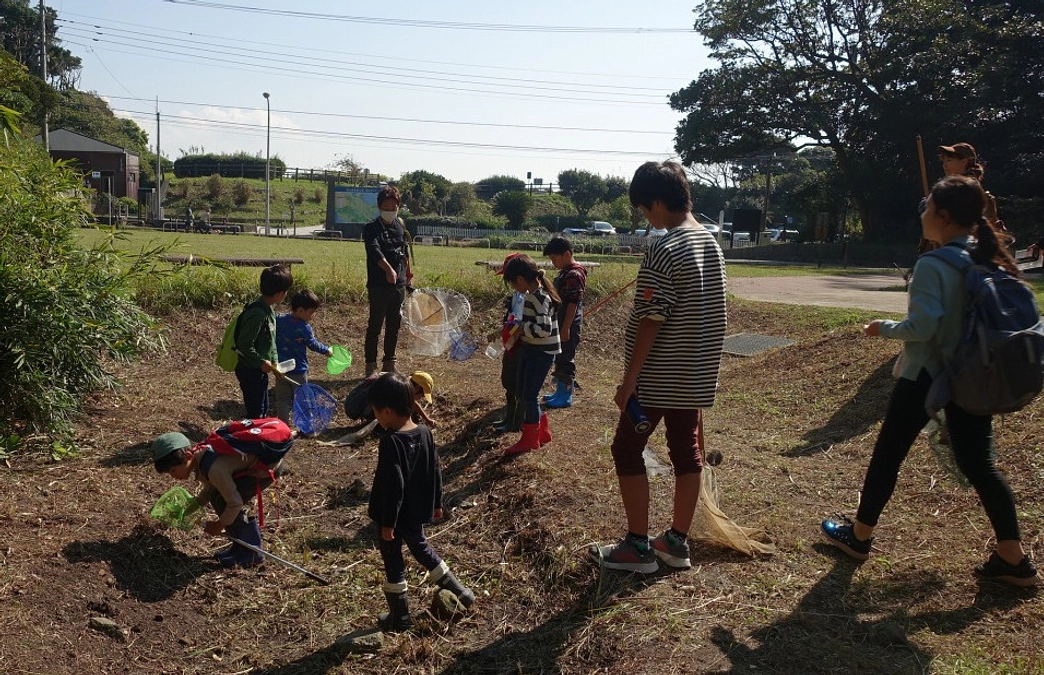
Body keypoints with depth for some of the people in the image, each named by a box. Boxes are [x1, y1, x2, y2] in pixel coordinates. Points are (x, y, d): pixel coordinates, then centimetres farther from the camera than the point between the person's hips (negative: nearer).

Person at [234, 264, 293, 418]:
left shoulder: (269, 309, 4)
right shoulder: (257, 313, -26)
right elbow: (244, 345, -26)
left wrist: (274, 360, 6)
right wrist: (262, 362, -20)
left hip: (260, 371, 10)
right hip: (250, 371, -10)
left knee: (263, 409, 21)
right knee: (256, 413, 1)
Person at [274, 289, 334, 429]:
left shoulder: (278, 319, -4)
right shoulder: (304, 328, -18)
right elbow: (313, 345, -7)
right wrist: (327, 350, 8)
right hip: (298, 370, -4)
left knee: (282, 399, 12)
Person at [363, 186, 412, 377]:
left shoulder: (400, 226, 10)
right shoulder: (372, 228, -11)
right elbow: (375, 250, -29)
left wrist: (408, 270, 29)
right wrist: (388, 269, -45)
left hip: (399, 284, 6)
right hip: (379, 285, -6)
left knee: (394, 325, 12)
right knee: (375, 325, -2)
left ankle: (389, 363, 23)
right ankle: (371, 365, 6)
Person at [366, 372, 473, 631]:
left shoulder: (391, 442, -26)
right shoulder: (425, 433, -5)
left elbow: (393, 486, -26)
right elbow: (436, 472, 4)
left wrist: (387, 523, -18)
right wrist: (437, 503, 16)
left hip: (394, 515, -7)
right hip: (416, 512, 7)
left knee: (393, 564, 10)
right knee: (421, 547, 28)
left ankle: (400, 617, 24)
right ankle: (457, 589, 34)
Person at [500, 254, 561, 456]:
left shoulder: (540, 298, -22)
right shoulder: (532, 294, 7)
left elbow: (544, 329, -30)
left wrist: (521, 328, -18)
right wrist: (519, 324, 4)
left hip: (542, 353, -10)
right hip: (528, 350, 10)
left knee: (529, 396, 0)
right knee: (521, 393, 15)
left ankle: (529, 440, 16)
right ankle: (542, 431, 29)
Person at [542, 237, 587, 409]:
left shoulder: (574, 275, -19)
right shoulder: (565, 272, 11)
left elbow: (573, 304, -22)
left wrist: (566, 328, -23)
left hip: (568, 326, -10)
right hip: (560, 323, 10)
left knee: (566, 359, -2)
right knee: (560, 358, 16)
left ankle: (566, 396, 7)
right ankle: (561, 391, 27)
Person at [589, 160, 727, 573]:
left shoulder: (663, 250, -20)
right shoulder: (710, 243, 7)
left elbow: (651, 322, -21)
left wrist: (628, 380, -16)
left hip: (657, 375, -8)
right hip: (696, 374, 8)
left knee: (627, 450, 4)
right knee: (687, 452, 13)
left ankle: (638, 547, 9)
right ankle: (677, 542, 24)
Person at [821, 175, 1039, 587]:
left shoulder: (932, 265, -19)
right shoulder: (989, 262, 4)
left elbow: (923, 326, -24)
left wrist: (884, 328, -7)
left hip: (925, 376, -7)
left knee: (887, 455, 9)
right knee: (978, 464, 12)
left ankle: (858, 536, 24)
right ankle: (1013, 559, 13)